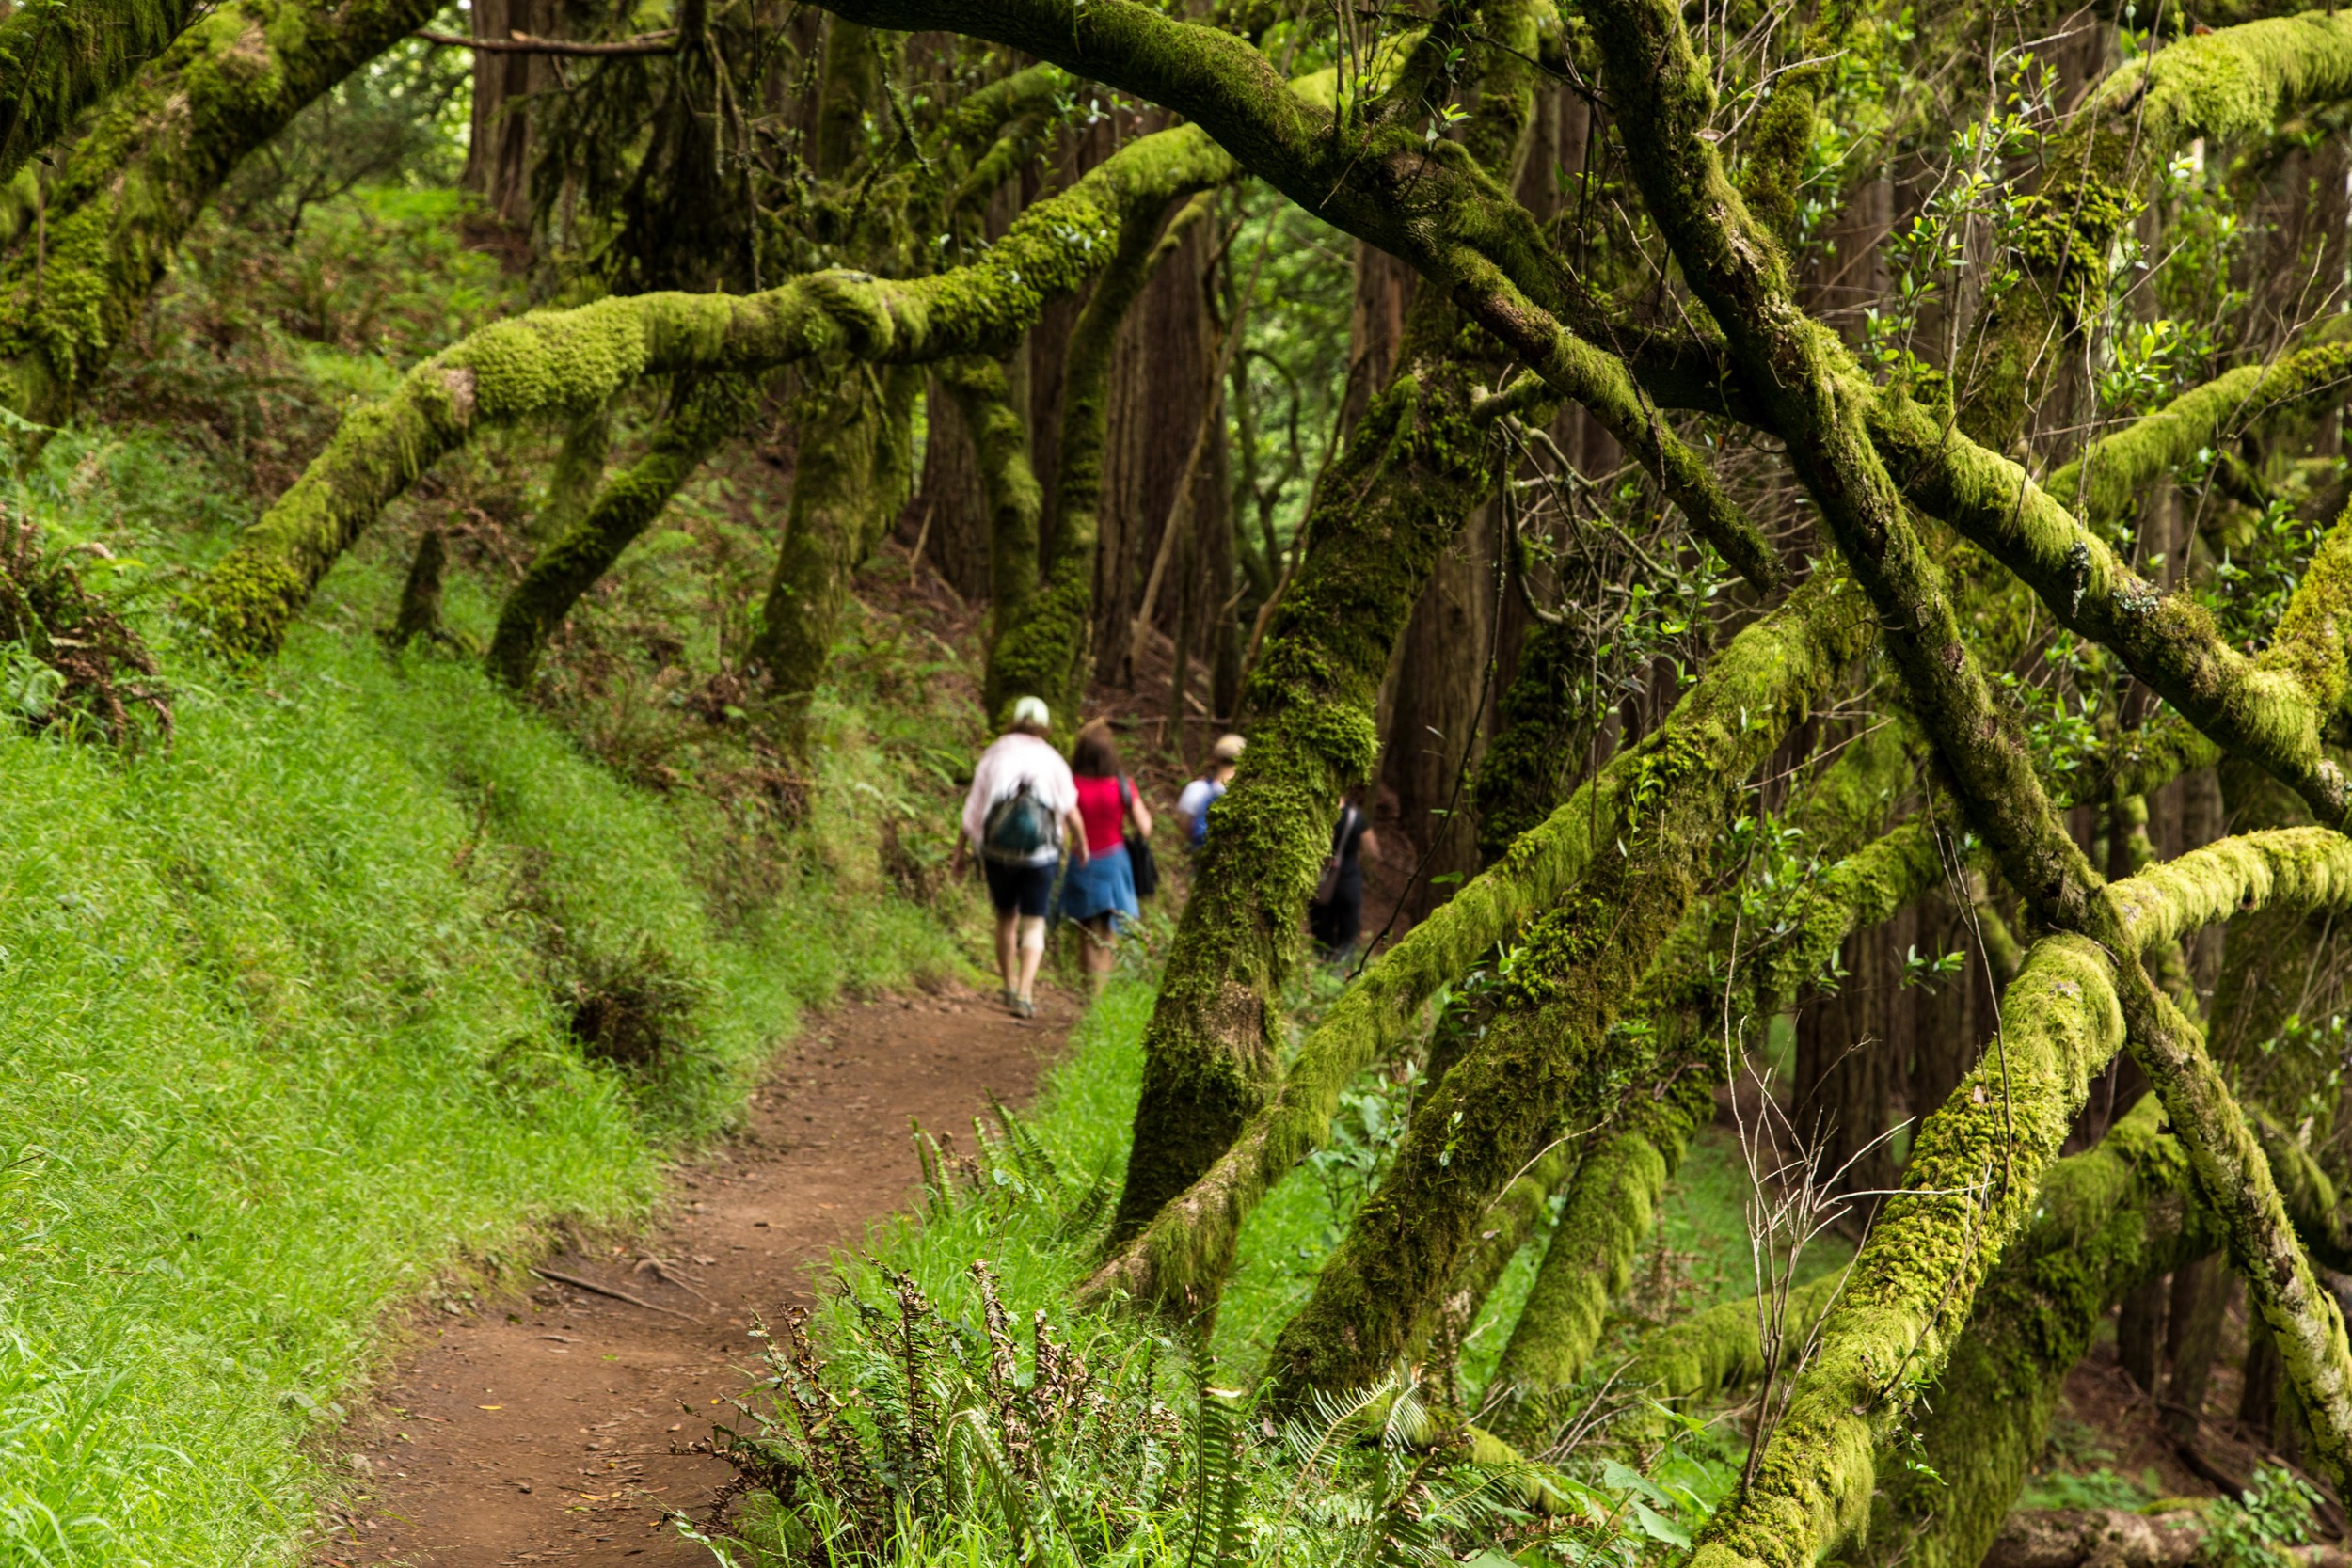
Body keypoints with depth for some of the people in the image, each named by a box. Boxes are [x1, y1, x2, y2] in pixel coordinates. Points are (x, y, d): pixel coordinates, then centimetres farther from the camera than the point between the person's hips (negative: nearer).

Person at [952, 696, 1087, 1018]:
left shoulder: (994, 756, 2)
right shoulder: (1052, 761, 0)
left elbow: (973, 808, 0)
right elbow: (1071, 813, 0)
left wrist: (960, 852, 6)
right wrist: (1081, 845, 18)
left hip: (997, 851, 1)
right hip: (1040, 855, -1)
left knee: (1006, 918, 20)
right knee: (1034, 924, 3)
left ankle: (1010, 987, 26)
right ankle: (1024, 995, -12)